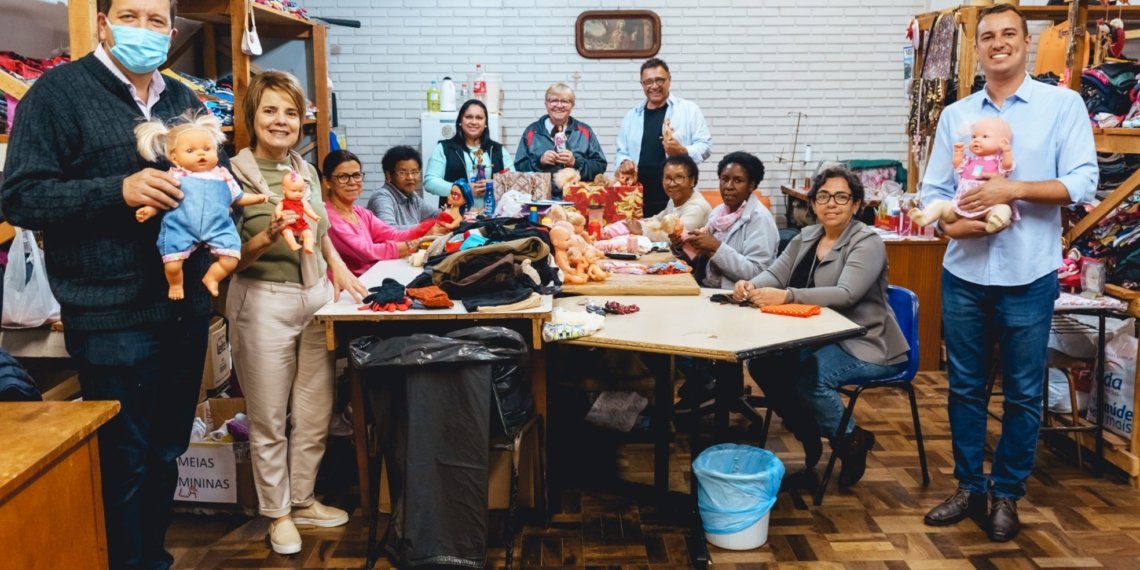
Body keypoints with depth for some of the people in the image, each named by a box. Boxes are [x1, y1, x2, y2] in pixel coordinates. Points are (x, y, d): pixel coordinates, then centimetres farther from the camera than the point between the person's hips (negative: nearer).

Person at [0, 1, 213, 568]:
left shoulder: (183, 100, 13)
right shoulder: (58, 92, -5)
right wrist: (119, 190, -23)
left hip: (186, 308, 6)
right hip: (113, 317, -6)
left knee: (166, 451, 17)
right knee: (126, 458, 3)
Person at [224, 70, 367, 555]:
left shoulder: (306, 169, 7)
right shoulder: (234, 174, -11)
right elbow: (231, 258, -11)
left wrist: (338, 266, 6)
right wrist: (268, 237, -28)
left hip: (316, 296, 6)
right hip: (264, 303, -6)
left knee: (315, 412, 14)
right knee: (269, 418, 7)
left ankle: (303, 500, 32)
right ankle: (277, 513, 24)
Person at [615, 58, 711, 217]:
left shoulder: (689, 109, 4)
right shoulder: (632, 115, 15)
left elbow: (705, 145, 0)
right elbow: (622, 151, 20)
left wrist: (683, 151, -19)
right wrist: (624, 162, -3)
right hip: (640, 198, 3)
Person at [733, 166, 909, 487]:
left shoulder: (867, 243, -12)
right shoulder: (806, 237, 10)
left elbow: (846, 294, -27)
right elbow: (775, 273, 1)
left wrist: (786, 296, -38)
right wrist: (751, 286, -24)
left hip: (866, 345, -7)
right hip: (820, 339, 7)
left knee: (809, 378, -31)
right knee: (761, 363, -13)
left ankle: (851, 440, -2)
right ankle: (808, 437, 8)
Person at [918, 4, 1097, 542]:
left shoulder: (1062, 104, 0)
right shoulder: (955, 114, 9)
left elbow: (1082, 182, -8)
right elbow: (932, 189, 6)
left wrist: (1013, 189, -19)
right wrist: (950, 224, -14)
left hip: (1028, 276, -3)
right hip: (963, 274, 3)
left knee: (1022, 394, 8)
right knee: (965, 388, 11)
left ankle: (1007, 494, 24)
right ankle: (969, 487, 26)